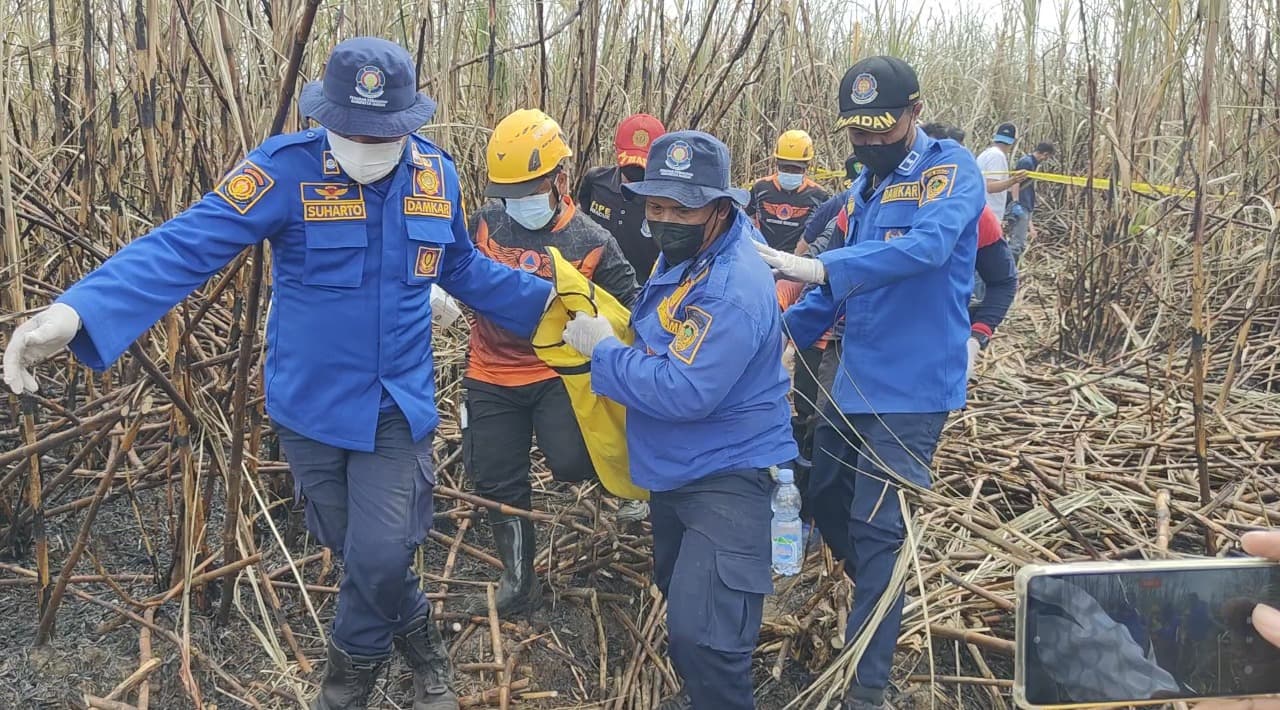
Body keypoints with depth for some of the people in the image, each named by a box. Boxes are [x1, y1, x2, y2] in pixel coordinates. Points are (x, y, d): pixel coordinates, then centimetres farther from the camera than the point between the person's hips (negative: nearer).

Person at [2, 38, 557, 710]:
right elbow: (188, 244, -25)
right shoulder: (288, 167, -16)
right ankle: (420, 645, 43)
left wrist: (545, 298, 19)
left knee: (379, 555, -4)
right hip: (310, 404, -1)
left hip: (397, 405, 1)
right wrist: (75, 310, -38)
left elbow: (464, 269, 15)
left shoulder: (436, 173, -2)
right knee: (355, 548, 14)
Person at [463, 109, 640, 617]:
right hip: (492, 377, 3)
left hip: (557, 372, -3)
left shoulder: (591, 242, -7)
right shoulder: (485, 224, -2)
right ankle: (518, 583, 30)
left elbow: (630, 306, 1)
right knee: (496, 481, 9)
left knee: (571, 463, -23)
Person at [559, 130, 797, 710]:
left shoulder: (734, 290, -29)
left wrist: (602, 351, -22)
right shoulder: (680, 257, 2)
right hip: (674, 470, 10)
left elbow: (684, 393, -33)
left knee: (701, 633, -15)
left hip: (726, 477, -10)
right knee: (679, 595, 28)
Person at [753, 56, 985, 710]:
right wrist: (784, 329, 6)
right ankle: (885, 596, 45)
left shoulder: (951, 168, -12)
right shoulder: (866, 183, 12)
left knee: (877, 527, -7)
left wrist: (820, 267, -41)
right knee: (825, 496, 19)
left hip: (912, 387, -8)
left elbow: (927, 245, -32)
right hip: (853, 380, 9)